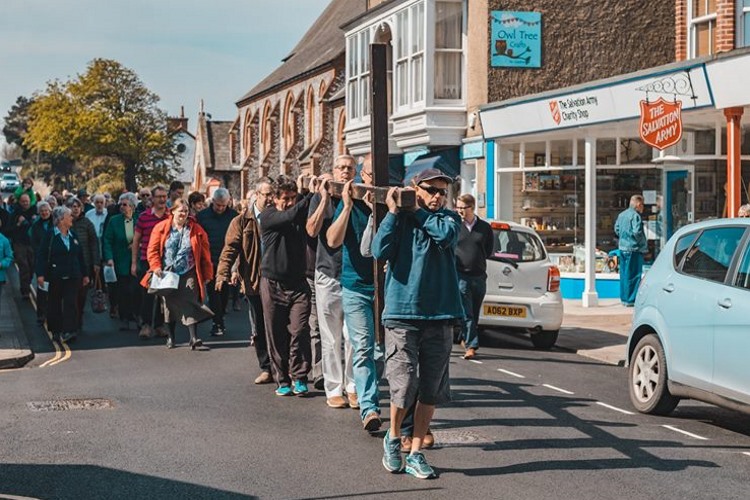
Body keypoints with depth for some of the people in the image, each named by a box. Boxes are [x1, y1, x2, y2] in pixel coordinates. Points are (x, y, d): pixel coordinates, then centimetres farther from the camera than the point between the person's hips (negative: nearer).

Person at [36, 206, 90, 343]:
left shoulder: (73, 235, 11)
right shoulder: (50, 235, -4)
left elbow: (80, 256, 15)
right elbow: (41, 255, -9)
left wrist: (84, 274, 14)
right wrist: (40, 274, -17)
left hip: (72, 276, 3)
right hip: (55, 276, -3)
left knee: (71, 303, -8)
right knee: (55, 304, 7)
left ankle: (68, 332, -12)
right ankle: (56, 330, 19)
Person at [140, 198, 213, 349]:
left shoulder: (196, 230, 1)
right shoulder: (161, 228, 0)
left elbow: (205, 254, 3)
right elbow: (152, 249, 1)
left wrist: (207, 274, 0)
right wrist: (156, 267, -12)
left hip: (189, 274, -1)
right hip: (168, 274, 1)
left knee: (190, 303, -13)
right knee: (170, 304, 11)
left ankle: (194, 337, -16)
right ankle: (171, 336, 25)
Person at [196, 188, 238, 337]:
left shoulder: (233, 215, 2)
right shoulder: (202, 216, 1)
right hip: (210, 261, -1)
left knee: (224, 292, 8)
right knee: (213, 292, -5)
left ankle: (219, 320, 22)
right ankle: (218, 323, -3)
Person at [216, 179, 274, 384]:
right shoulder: (242, 221, 1)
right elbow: (230, 248, -5)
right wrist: (223, 273, -18)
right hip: (254, 282, 0)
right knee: (259, 329, 7)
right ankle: (266, 369, 16)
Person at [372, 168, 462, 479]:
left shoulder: (448, 218, 10)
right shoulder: (399, 219, 5)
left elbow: (447, 235, -14)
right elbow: (379, 251, -11)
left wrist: (418, 211, -5)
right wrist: (393, 211, -9)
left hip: (440, 316, 2)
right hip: (402, 313, -2)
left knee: (430, 391, 5)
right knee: (404, 385, -9)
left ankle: (415, 454, 17)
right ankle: (393, 438, 18)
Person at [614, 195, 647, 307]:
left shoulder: (621, 214, 11)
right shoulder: (635, 215, -14)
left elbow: (616, 229, 17)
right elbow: (637, 232, -21)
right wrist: (642, 243, -7)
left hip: (622, 247, 8)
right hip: (633, 248, -8)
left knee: (624, 274, 14)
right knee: (633, 275, -4)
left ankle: (624, 298, 19)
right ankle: (631, 300, -3)